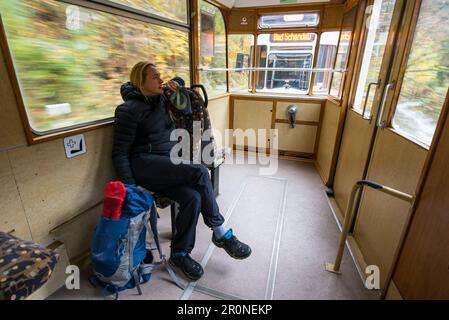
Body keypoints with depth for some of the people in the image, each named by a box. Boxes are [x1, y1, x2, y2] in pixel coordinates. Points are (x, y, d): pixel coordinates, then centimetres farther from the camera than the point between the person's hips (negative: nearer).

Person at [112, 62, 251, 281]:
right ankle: (220, 234, -10)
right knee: (200, 172, -28)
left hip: (166, 165, 7)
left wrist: (171, 84, 10)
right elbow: (119, 153, -8)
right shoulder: (130, 110, -7)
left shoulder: (160, 99, 14)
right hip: (144, 164, -6)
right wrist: (130, 186, -17)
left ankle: (179, 254, -2)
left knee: (193, 197, -24)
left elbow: (180, 82, 34)